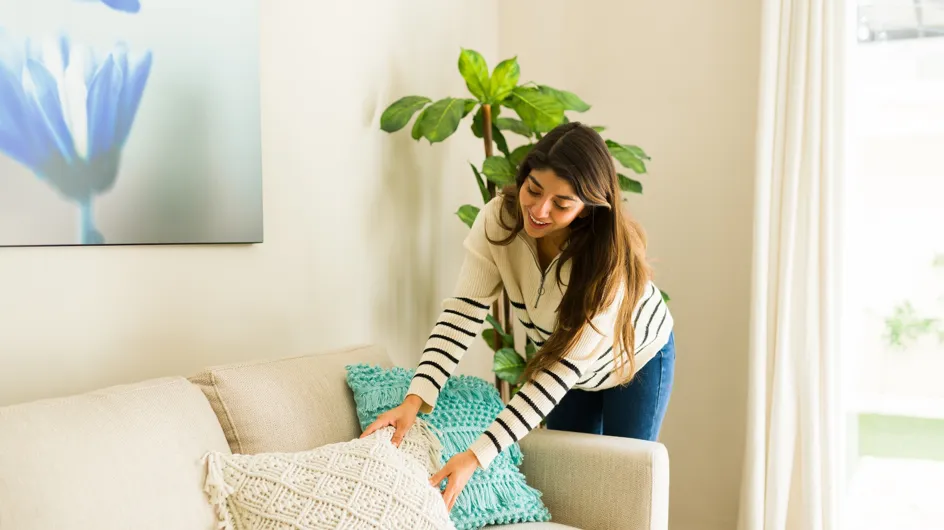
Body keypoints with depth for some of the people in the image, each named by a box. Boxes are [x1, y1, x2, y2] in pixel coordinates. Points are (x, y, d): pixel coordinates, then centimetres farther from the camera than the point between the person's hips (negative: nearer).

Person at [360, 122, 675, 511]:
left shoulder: (610, 258, -39)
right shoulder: (499, 218, -29)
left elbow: (563, 369, -39)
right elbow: (465, 309, -28)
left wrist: (477, 455, -44)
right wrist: (416, 397, -42)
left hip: (635, 359, -3)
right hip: (559, 355, 4)